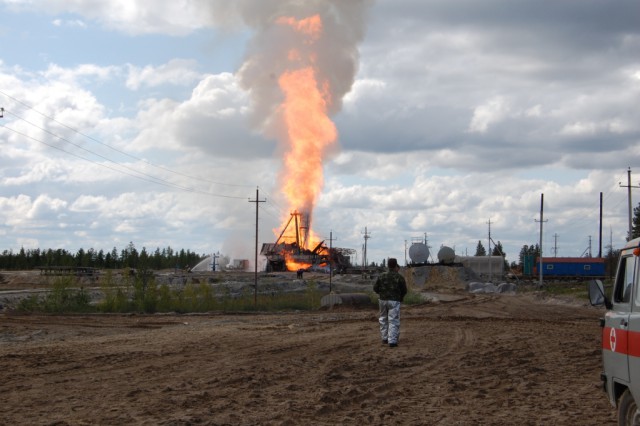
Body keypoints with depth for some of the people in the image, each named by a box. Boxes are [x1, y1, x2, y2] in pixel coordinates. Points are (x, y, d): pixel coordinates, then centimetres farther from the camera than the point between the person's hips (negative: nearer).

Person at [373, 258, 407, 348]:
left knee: (383, 319, 18)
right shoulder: (399, 277, -6)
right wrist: (400, 297, 18)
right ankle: (392, 341, -8)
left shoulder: (381, 276, 2)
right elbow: (404, 290, -2)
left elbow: (375, 288, 2)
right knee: (393, 321, -2)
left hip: (383, 300, 4)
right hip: (394, 301, -4)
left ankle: (385, 338, 23)